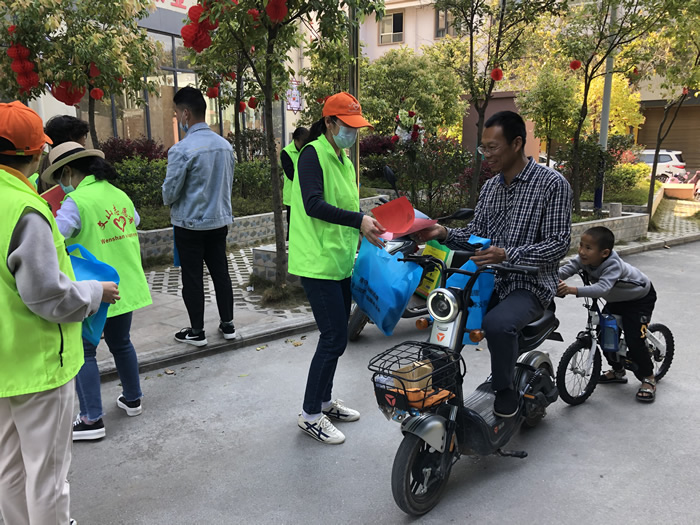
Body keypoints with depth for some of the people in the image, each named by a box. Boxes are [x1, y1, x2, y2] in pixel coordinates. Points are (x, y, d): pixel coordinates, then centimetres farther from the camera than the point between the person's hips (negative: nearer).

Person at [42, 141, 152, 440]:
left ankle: (92, 420, 7)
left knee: (84, 352, 4)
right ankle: (132, 398, 36)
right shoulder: (120, 195, 7)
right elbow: (135, 226, 21)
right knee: (120, 342, 22)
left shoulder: (76, 201, -16)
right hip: (126, 287, 7)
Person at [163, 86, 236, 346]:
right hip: (219, 220, 6)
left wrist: (169, 201, 9)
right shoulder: (225, 145, 1)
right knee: (221, 273, 14)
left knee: (192, 278, 5)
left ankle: (197, 331, 14)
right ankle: (227, 324, 23)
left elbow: (170, 192, -13)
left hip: (190, 223, -6)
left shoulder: (182, 149, -19)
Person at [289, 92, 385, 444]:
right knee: (334, 338, -8)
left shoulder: (343, 160, 16)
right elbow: (313, 205, -24)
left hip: (340, 260, 9)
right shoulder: (312, 155, -12)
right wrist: (358, 220, -30)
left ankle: (324, 400, 31)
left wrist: (368, 226, 5)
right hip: (318, 261, -9)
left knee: (336, 334, 15)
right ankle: (310, 415, 6)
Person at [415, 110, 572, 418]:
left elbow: (559, 244, -15)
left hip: (531, 285, -6)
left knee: (497, 323, -34)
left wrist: (508, 255, -28)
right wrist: (444, 234, -9)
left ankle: (505, 389, -7)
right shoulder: (490, 187, 12)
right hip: (490, 280, 7)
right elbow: (475, 233, 12)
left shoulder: (552, 184, -9)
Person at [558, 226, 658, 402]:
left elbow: (602, 288, -55)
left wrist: (573, 290, -66)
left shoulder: (613, 265, -41)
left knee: (634, 339, -15)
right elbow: (569, 267, -30)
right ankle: (617, 370, 24)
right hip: (617, 299, 7)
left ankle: (648, 378, 5)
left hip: (640, 298, -7)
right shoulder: (584, 259, -21)